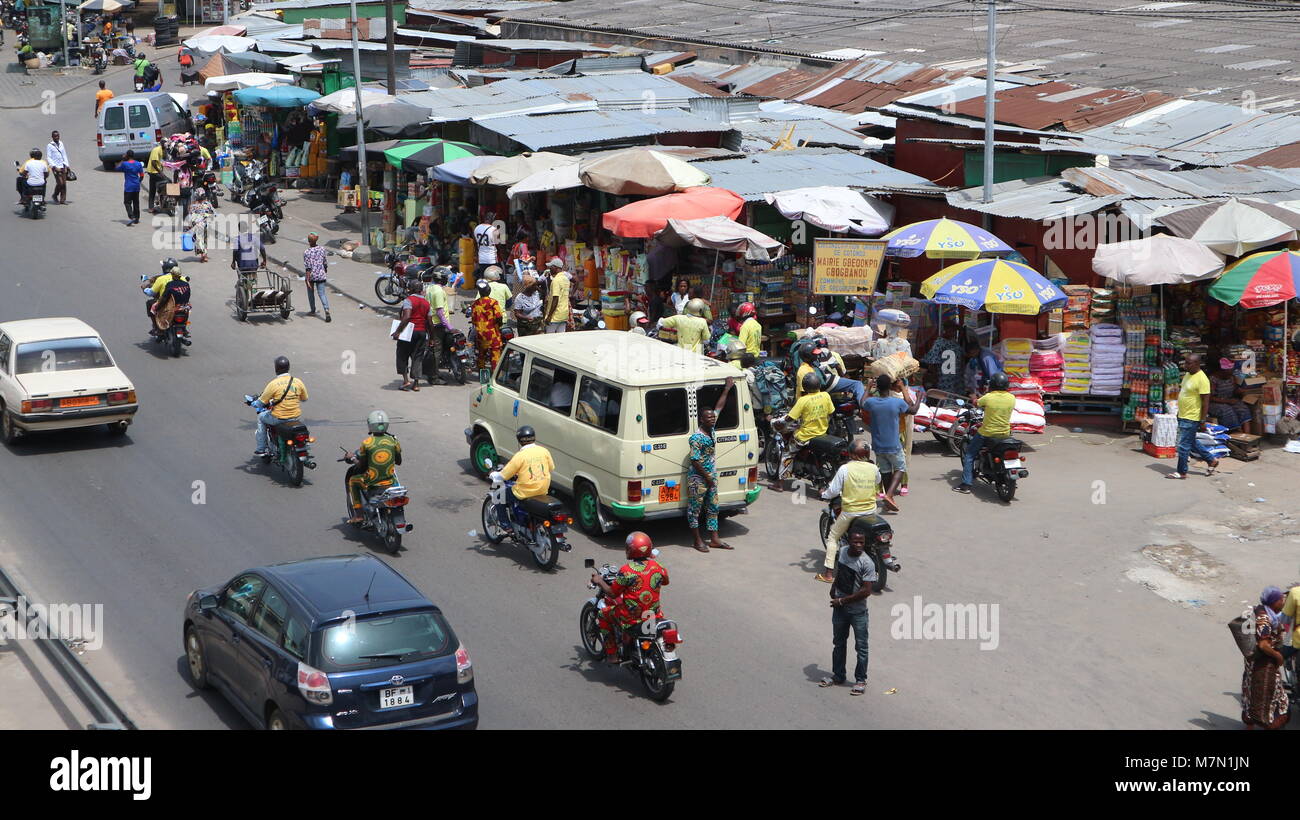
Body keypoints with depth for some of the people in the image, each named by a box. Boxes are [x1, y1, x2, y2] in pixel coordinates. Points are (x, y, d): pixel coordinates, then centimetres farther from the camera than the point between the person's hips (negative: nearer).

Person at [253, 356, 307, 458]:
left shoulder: (273, 384, -15)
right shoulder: (298, 382, -3)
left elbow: (262, 402, -7)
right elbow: (304, 398, 11)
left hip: (279, 418, -3)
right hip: (296, 417, 3)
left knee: (261, 417, 26)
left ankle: (261, 449, 26)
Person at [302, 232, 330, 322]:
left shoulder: (306, 252, -13)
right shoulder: (322, 250, -2)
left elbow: (308, 268, -16)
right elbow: (325, 263, 7)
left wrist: (308, 280, -15)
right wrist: (324, 272, 25)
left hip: (311, 276, -2)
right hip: (321, 275, 2)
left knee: (311, 293, 20)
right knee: (322, 293, 0)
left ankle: (313, 311, 34)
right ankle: (327, 311, -20)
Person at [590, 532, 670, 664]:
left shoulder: (626, 570, -17)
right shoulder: (657, 567, -4)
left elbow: (613, 593, -10)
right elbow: (665, 581, 17)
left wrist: (599, 582, 5)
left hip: (632, 617, -4)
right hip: (654, 614, 4)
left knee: (603, 615, 20)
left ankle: (612, 654, 19)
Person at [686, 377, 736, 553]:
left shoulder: (711, 430, 2)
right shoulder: (697, 438, -21)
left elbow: (719, 407, 13)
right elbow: (695, 461, -21)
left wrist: (727, 389, 17)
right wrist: (707, 477, -17)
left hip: (711, 477, 9)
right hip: (697, 479, -9)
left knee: (712, 508, 14)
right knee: (695, 509, 4)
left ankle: (714, 539, 21)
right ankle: (697, 541, 11)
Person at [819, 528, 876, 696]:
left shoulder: (867, 563, -22)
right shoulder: (842, 552, -3)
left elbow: (866, 591, -23)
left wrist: (842, 600, -19)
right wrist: (834, 587, 7)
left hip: (858, 611, -6)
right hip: (839, 608, 6)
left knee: (861, 647, 6)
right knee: (839, 643, 19)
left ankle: (861, 680, 19)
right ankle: (838, 676, 34)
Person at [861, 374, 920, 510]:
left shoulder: (870, 402, -11)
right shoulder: (897, 402, -16)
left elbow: (862, 405, 15)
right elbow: (913, 410, 3)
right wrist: (918, 400, 22)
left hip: (878, 446, 3)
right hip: (893, 446, -3)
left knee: (885, 471, 18)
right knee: (900, 468, 12)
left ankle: (890, 495, 28)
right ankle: (889, 494, -7)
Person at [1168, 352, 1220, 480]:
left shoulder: (1202, 379, -20)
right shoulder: (1187, 375, 8)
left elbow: (1205, 401, -19)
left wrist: (1202, 421, -18)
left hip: (1191, 418, -9)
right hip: (1183, 416, 9)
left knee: (1184, 445, -2)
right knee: (1192, 443, 20)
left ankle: (1181, 472, 9)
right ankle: (1211, 461, 33)